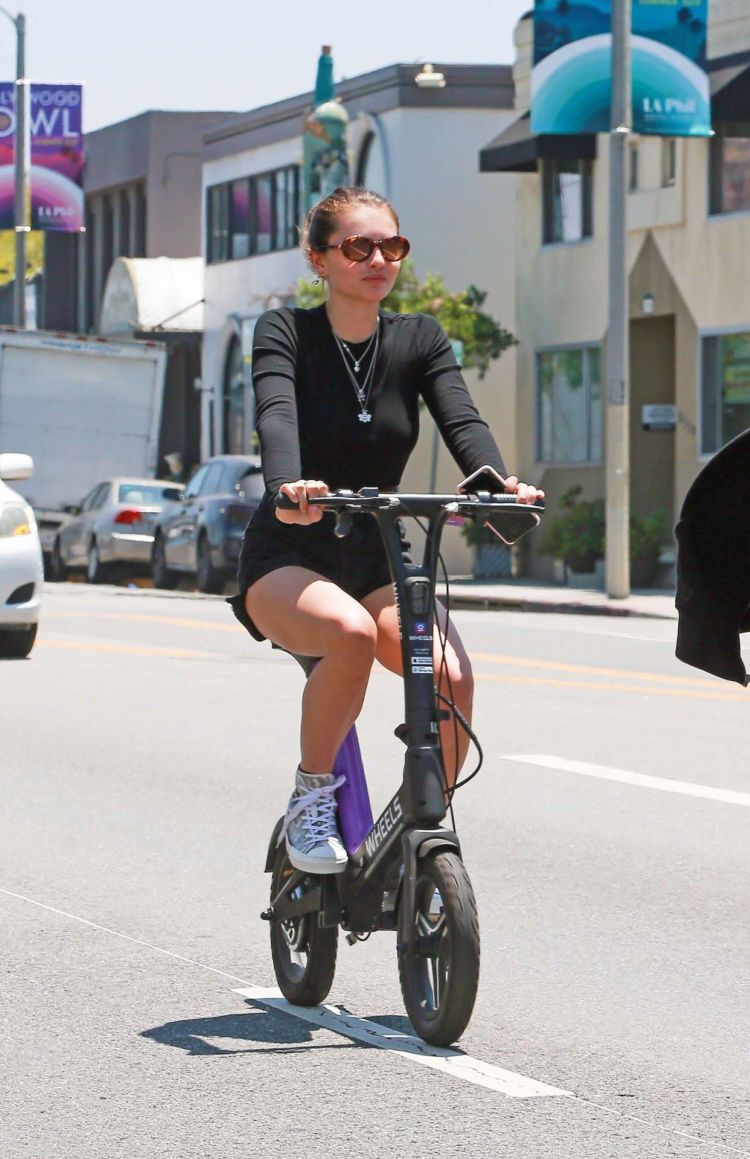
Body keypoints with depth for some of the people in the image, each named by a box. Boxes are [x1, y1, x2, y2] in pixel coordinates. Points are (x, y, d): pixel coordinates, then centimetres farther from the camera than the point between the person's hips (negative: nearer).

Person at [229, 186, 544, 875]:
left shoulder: (420, 340, 5)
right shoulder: (285, 334, -4)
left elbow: (461, 420, -12)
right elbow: (277, 416, -24)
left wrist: (500, 484, -35)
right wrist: (288, 487, -47)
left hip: (380, 561, 3)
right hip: (288, 560, -3)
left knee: (451, 677, -26)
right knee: (351, 633, -37)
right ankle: (311, 799, -16)